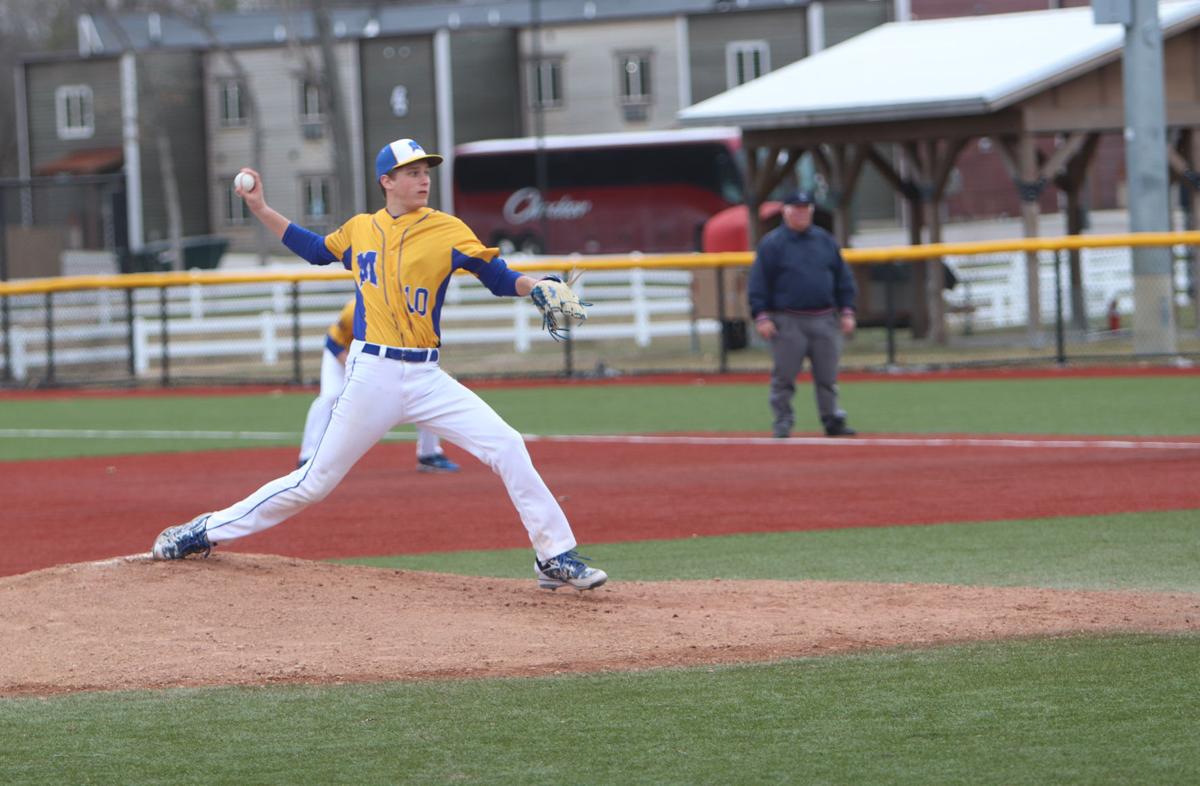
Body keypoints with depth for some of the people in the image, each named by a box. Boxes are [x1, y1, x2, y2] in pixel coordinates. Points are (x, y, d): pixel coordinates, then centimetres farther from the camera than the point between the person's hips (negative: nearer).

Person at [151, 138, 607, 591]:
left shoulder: (446, 230, 1)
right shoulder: (359, 229, 8)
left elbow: (499, 278, -2)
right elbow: (314, 249, 27)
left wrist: (538, 289, -21)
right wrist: (260, 209, 22)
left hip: (426, 379, 0)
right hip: (371, 376, 0)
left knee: (507, 447, -15)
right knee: (314, 481, 2)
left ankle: (555, 558, -7)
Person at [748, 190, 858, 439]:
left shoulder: (826, 241, 12)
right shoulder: (771, 243, -1)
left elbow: (843, 278, 15)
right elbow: (758, 283, -3)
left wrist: (847, 311, 7)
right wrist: (761, 316, -11)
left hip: (824, 320, 3)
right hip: (787, 322, -3)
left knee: (828, 376, 5)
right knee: (784, 376, -2)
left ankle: (833, 421, 12)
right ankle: (782, 423, 6)